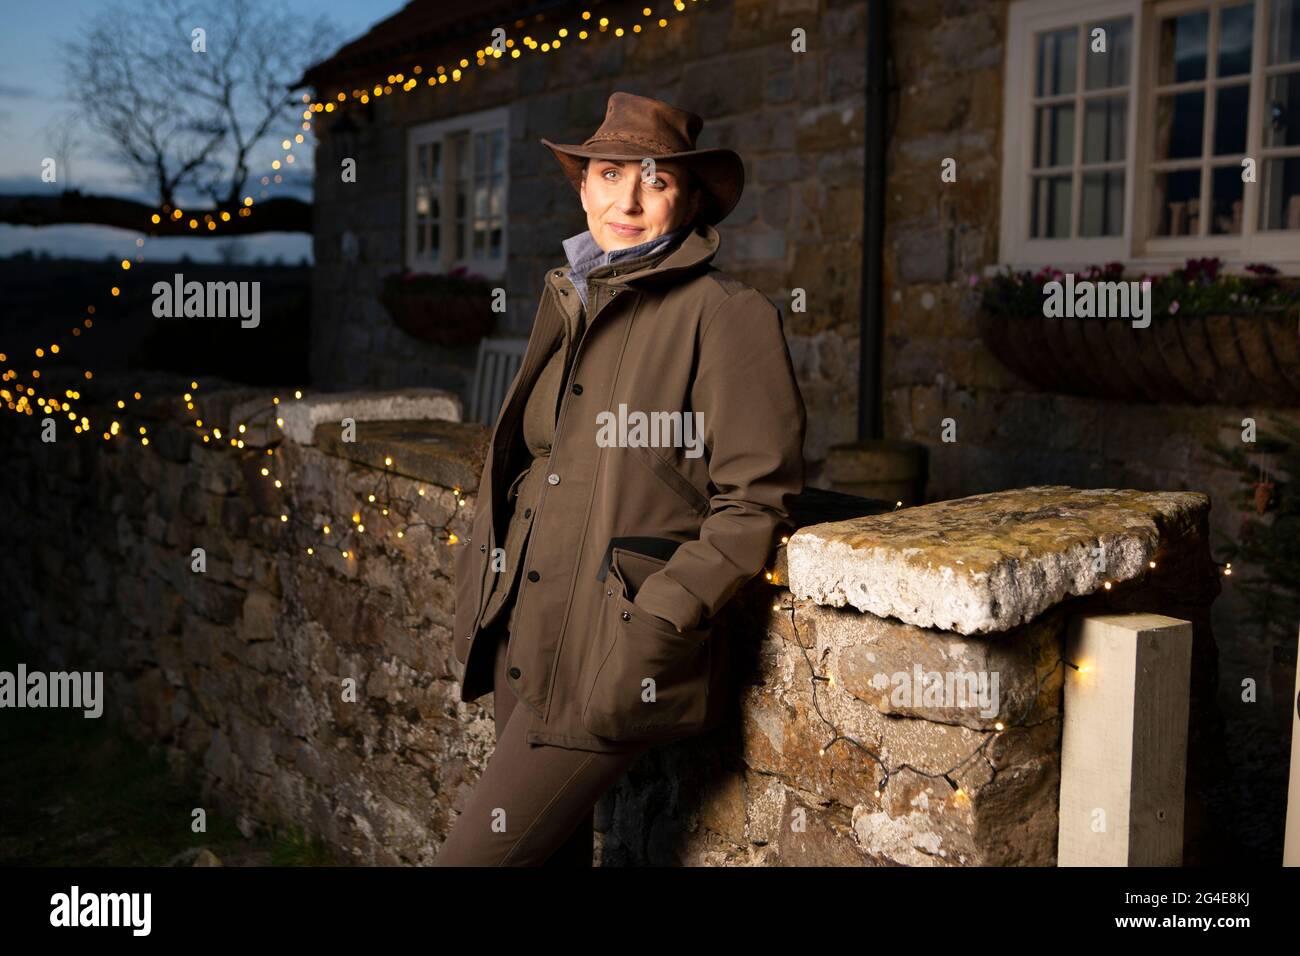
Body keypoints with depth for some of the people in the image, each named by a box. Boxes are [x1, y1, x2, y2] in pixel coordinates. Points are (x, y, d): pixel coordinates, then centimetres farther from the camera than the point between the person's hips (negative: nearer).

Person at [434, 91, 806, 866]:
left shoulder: (724, 315, -9)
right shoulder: (568, 306, 12)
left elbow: (756, 499, -11)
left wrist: (658, 621, -17)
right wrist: (482, 586, 13)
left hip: (608, 662, -7)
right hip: (522, 642, 7)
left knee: (478, 854, -6)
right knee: (554, 849, 18)